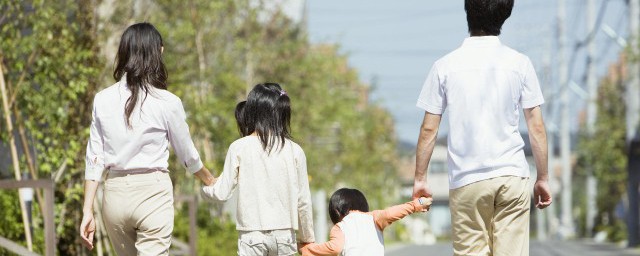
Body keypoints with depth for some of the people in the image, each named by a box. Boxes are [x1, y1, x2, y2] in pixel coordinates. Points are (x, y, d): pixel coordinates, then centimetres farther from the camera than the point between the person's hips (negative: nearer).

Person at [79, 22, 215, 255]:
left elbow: (94, 159, 2)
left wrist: (87, 211, 4)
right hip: (152, 192, -4)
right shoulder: (167, 102, -7)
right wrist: (210, 181, 24)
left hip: (115, 192, 4)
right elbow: (188, 156, 5)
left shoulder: (103, 100, 2)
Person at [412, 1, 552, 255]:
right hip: (513, 176, 1)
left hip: (467, 179, 0)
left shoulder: (445, 66, 0)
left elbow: (428, 129, 2)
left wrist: (419, 178, 11)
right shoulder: (519, 63, 2)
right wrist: (542, 179, 11)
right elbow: (536, 127, 2)